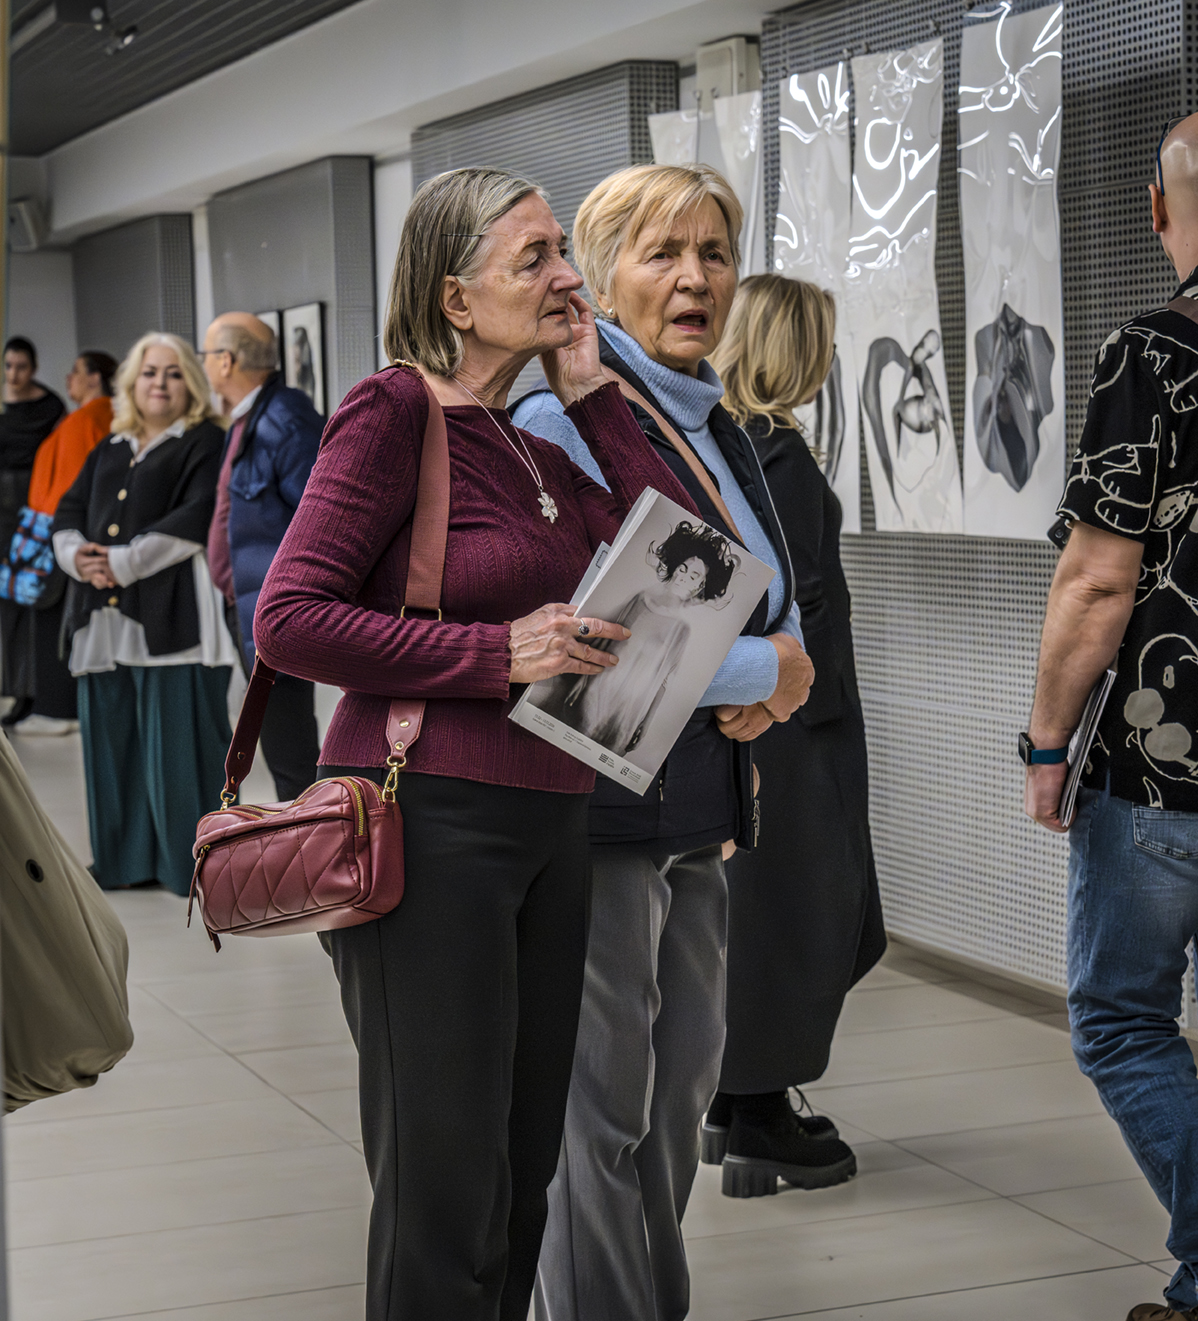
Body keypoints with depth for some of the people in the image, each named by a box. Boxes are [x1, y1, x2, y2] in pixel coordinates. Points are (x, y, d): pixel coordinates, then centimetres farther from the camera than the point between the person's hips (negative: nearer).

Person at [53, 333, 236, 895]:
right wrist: (78, 555, -6)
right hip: (105, 619, 6)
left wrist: (123, 563, -15)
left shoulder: (205, 443, 2)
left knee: (178, 739, -7)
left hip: (173, 616, -6)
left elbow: (196, 519, -12)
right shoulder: (109, 452, 23)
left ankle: (195, 861, 0)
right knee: (111, 739, 6)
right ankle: (126, 857, 14)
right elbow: (68, 513, 17)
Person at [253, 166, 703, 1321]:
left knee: (522, 1173, 16)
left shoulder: (533, 448, 13)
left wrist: (592, 396, 5)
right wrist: (499, 652, -19)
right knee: (446, 1189, 0)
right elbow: (289, 619, -16)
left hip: (548, 825, 8)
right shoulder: (394, 412, -9)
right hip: (428, 823, -8)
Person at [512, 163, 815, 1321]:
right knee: (601, 1105, 0)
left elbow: (780, 607, 22)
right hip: (598, 805, -8)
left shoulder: (721, 433, 14)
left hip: (702, 811, 8)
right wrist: (759, 671, -13)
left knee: (681, 1084, 16)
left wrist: (772, 682, -2)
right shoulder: (562, 422, -12)